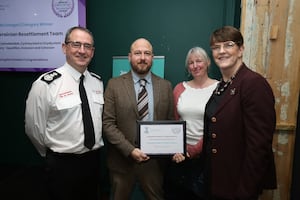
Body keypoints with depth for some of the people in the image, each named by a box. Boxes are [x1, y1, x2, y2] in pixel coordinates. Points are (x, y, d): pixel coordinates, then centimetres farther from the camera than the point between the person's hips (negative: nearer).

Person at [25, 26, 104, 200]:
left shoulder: (98, 82, 0)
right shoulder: (45, 84, -16)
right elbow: (34, 128, -8)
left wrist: (94, 148, 12)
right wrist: (54, 153, 4)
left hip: (94, 159, 5)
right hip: (62, 164, -5)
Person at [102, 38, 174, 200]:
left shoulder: (165, 86, 3)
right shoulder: (114, 84, -3)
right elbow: (108, 123, -7)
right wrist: (129, 150, -15)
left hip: (155, 160, 2)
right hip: (122, 160, -1)